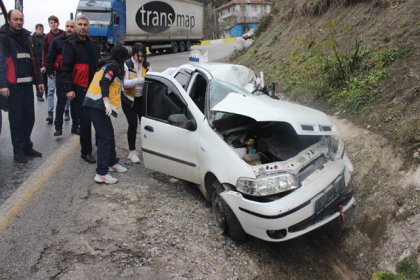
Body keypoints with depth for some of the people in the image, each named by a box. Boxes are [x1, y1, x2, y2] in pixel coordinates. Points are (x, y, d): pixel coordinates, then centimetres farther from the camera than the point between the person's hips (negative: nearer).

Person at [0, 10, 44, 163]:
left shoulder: (26, 36, 16)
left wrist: (38, 80, 15)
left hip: (27, 83, 6)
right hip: (13, 85, -6)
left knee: (29, 117, 9)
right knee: (16, 118, 0)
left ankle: (27, 146, 22)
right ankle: (18, 150, 10)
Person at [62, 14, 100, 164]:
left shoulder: (92, 44, 15)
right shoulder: (70, 44, -4)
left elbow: (98, 64, 20)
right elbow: (66, 68, -10)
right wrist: (68, 89, -18)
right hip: (79, 88, -6)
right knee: (85, 120, -5)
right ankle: (86, 151, 5)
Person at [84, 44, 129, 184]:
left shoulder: (109, 64, 20)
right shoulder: (113, 65, -7)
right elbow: (103, 83, -20)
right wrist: (107, 102, -28)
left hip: (97, 104, 10)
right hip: (97, 105, -10)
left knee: (109, 134, 18)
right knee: (105, 138, -10)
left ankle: (112, 163, 32)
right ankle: (101, 174, -10)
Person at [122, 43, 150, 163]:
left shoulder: (146, 65, 1)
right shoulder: (127, 65, -13)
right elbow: (124, 83, -20)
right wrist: (137, 80, -37)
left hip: (142, 98, 4)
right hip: (129, 99, -4)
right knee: (133, 124, -6)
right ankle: (132, 151, 8)